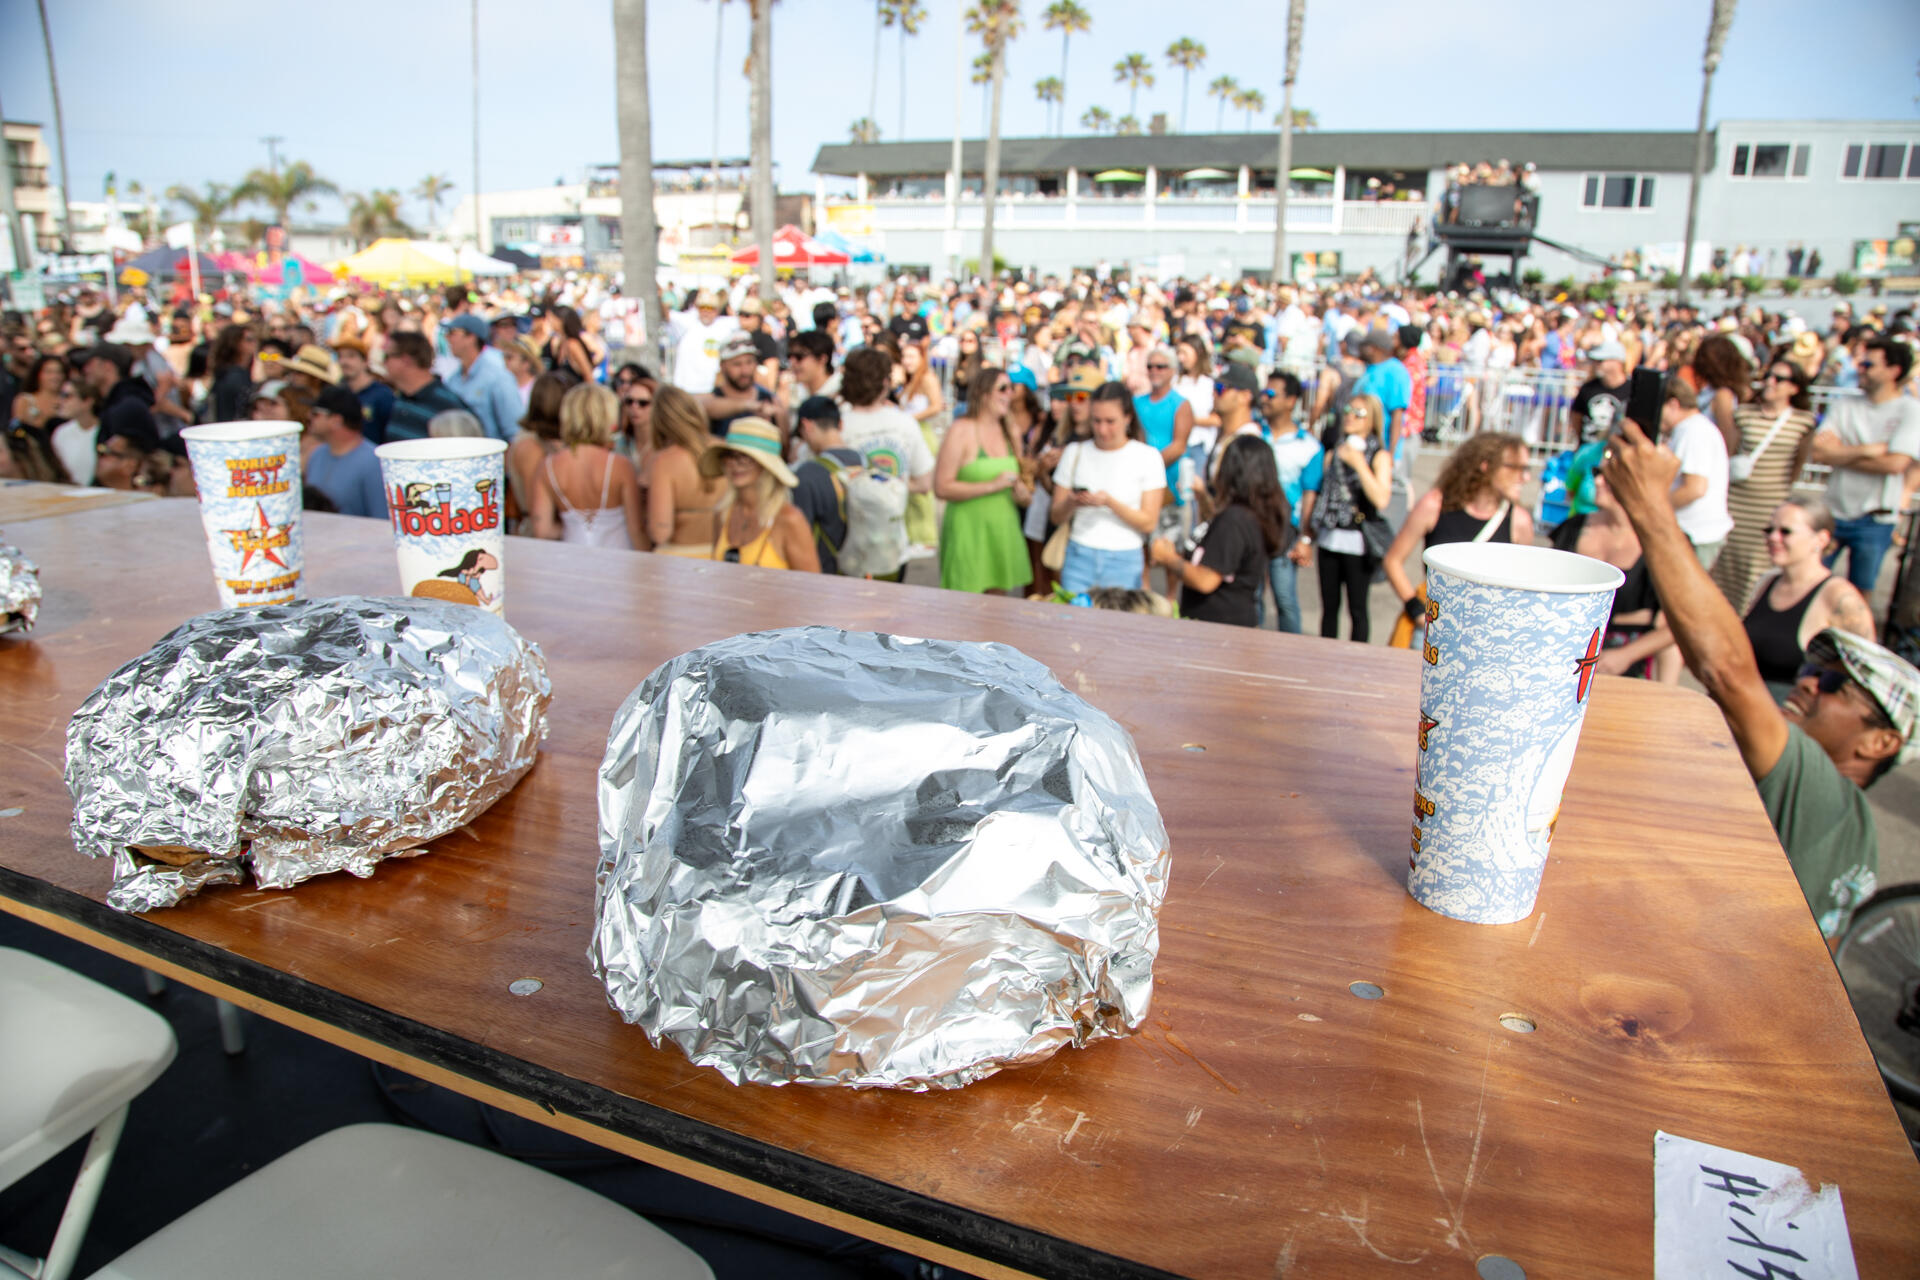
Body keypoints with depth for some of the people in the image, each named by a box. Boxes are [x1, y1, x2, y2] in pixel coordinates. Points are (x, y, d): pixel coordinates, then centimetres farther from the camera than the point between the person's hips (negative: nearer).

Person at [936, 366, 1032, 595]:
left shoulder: (1010, 432, 12)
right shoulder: (961, 431, -9)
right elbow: (941, 488, -17)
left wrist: (1024, 493, 3)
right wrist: (992, 485, -19)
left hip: (1003, 531, 6)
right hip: (968, 531, -6)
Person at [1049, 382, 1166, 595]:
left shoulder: (1148, 456, 0)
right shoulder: (1075, 453, 7)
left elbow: (1149, 522, -5)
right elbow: (1056, 517, 8)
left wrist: (1109, 502, -18)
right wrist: (1071, 503, -13)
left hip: (1124, 562, -2)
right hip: (1079, 557, 2)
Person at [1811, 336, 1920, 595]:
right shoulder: (1845, 404, 3)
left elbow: (1895, 464, -19)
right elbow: (1817, 452, -8)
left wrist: (1839, 454, -13)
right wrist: (1869, 450, -16)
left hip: (1874, 522, -3)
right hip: (1832, 512, 3)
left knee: (1859, 594, 9)